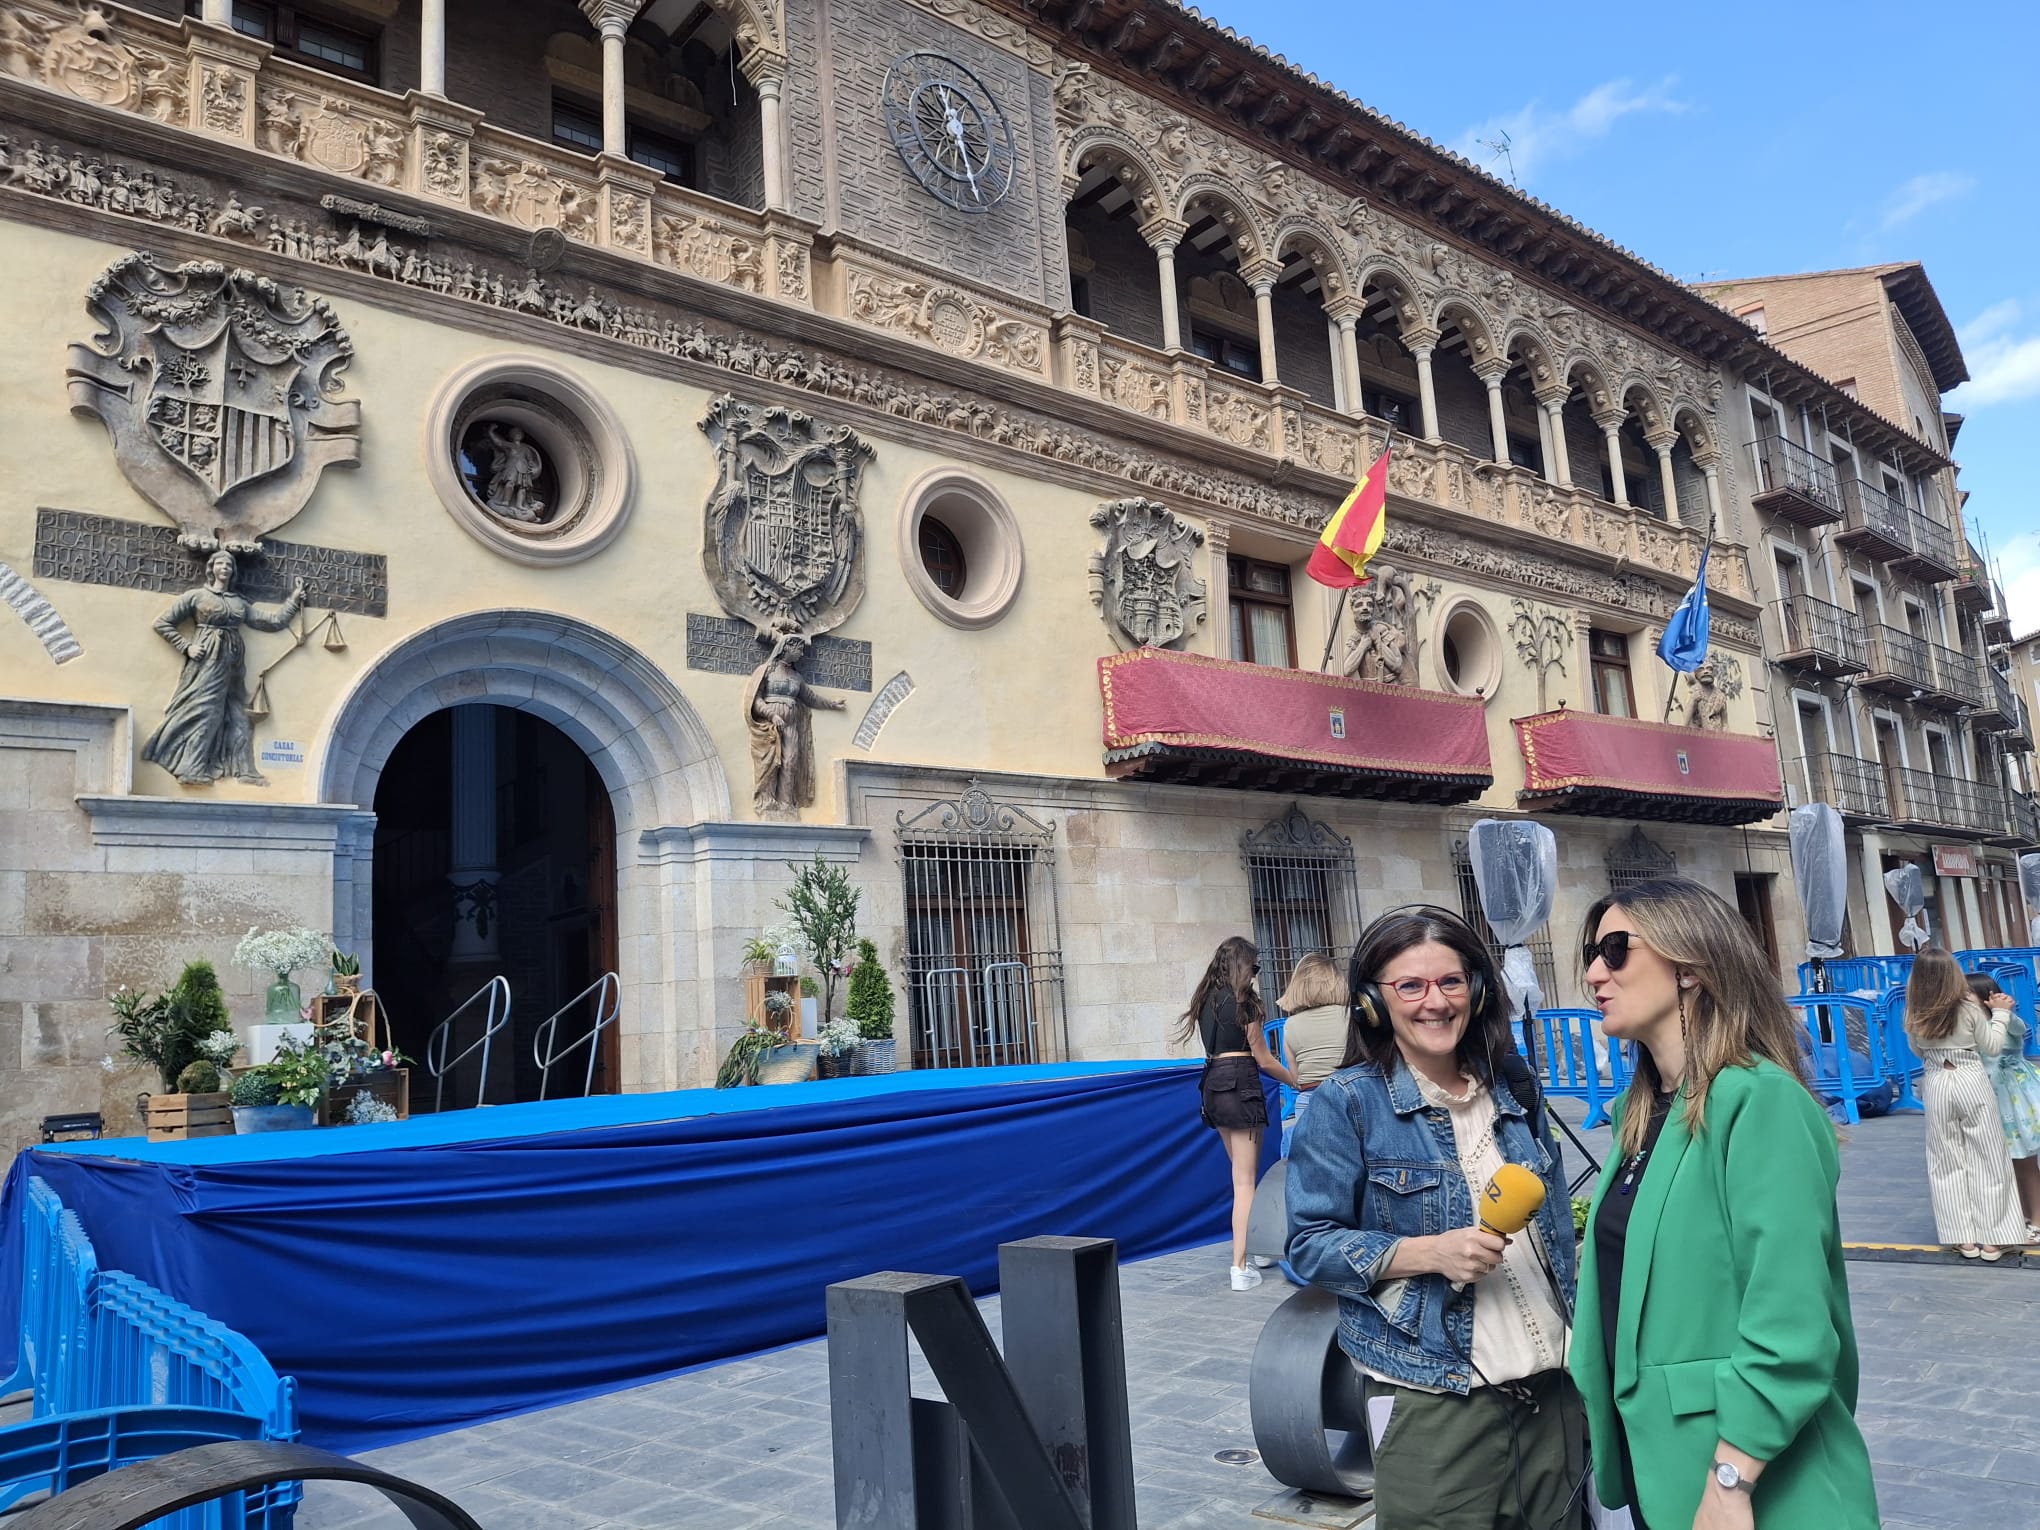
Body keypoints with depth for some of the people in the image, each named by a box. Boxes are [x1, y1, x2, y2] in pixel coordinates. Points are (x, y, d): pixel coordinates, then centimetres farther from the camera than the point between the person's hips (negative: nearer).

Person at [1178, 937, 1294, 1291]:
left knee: (1241, 1173, 20)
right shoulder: (1243, 1000, -9)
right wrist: (1295, 1080, 8)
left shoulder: (1206, 998, 11)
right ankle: (1240, 1267, -6)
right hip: (1240, 1086, -7)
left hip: (1212, 1086, 7)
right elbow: (1263, 1059, -5)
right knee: (1245, 1180, -4)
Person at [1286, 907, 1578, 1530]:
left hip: (1552, 1390, 5)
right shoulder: (1346, 1104, -8)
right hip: (1434, 1401, -5)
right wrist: (1430, 1252, -21)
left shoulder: (1511, 1093, 9)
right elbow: (1311, 1244, -9)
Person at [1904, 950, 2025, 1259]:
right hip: (1972, 1082, -2)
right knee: (1986, 1160, 7)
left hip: (1937, 1086, 2)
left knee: (1947, 1163, 10)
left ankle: (1964, 1238, 14)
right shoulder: (1969, 1007, -11)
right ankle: (1992, 1238, 10)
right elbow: (1993, 1048, 3)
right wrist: (2001, 1014, 12)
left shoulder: (1914, 1016, -4)